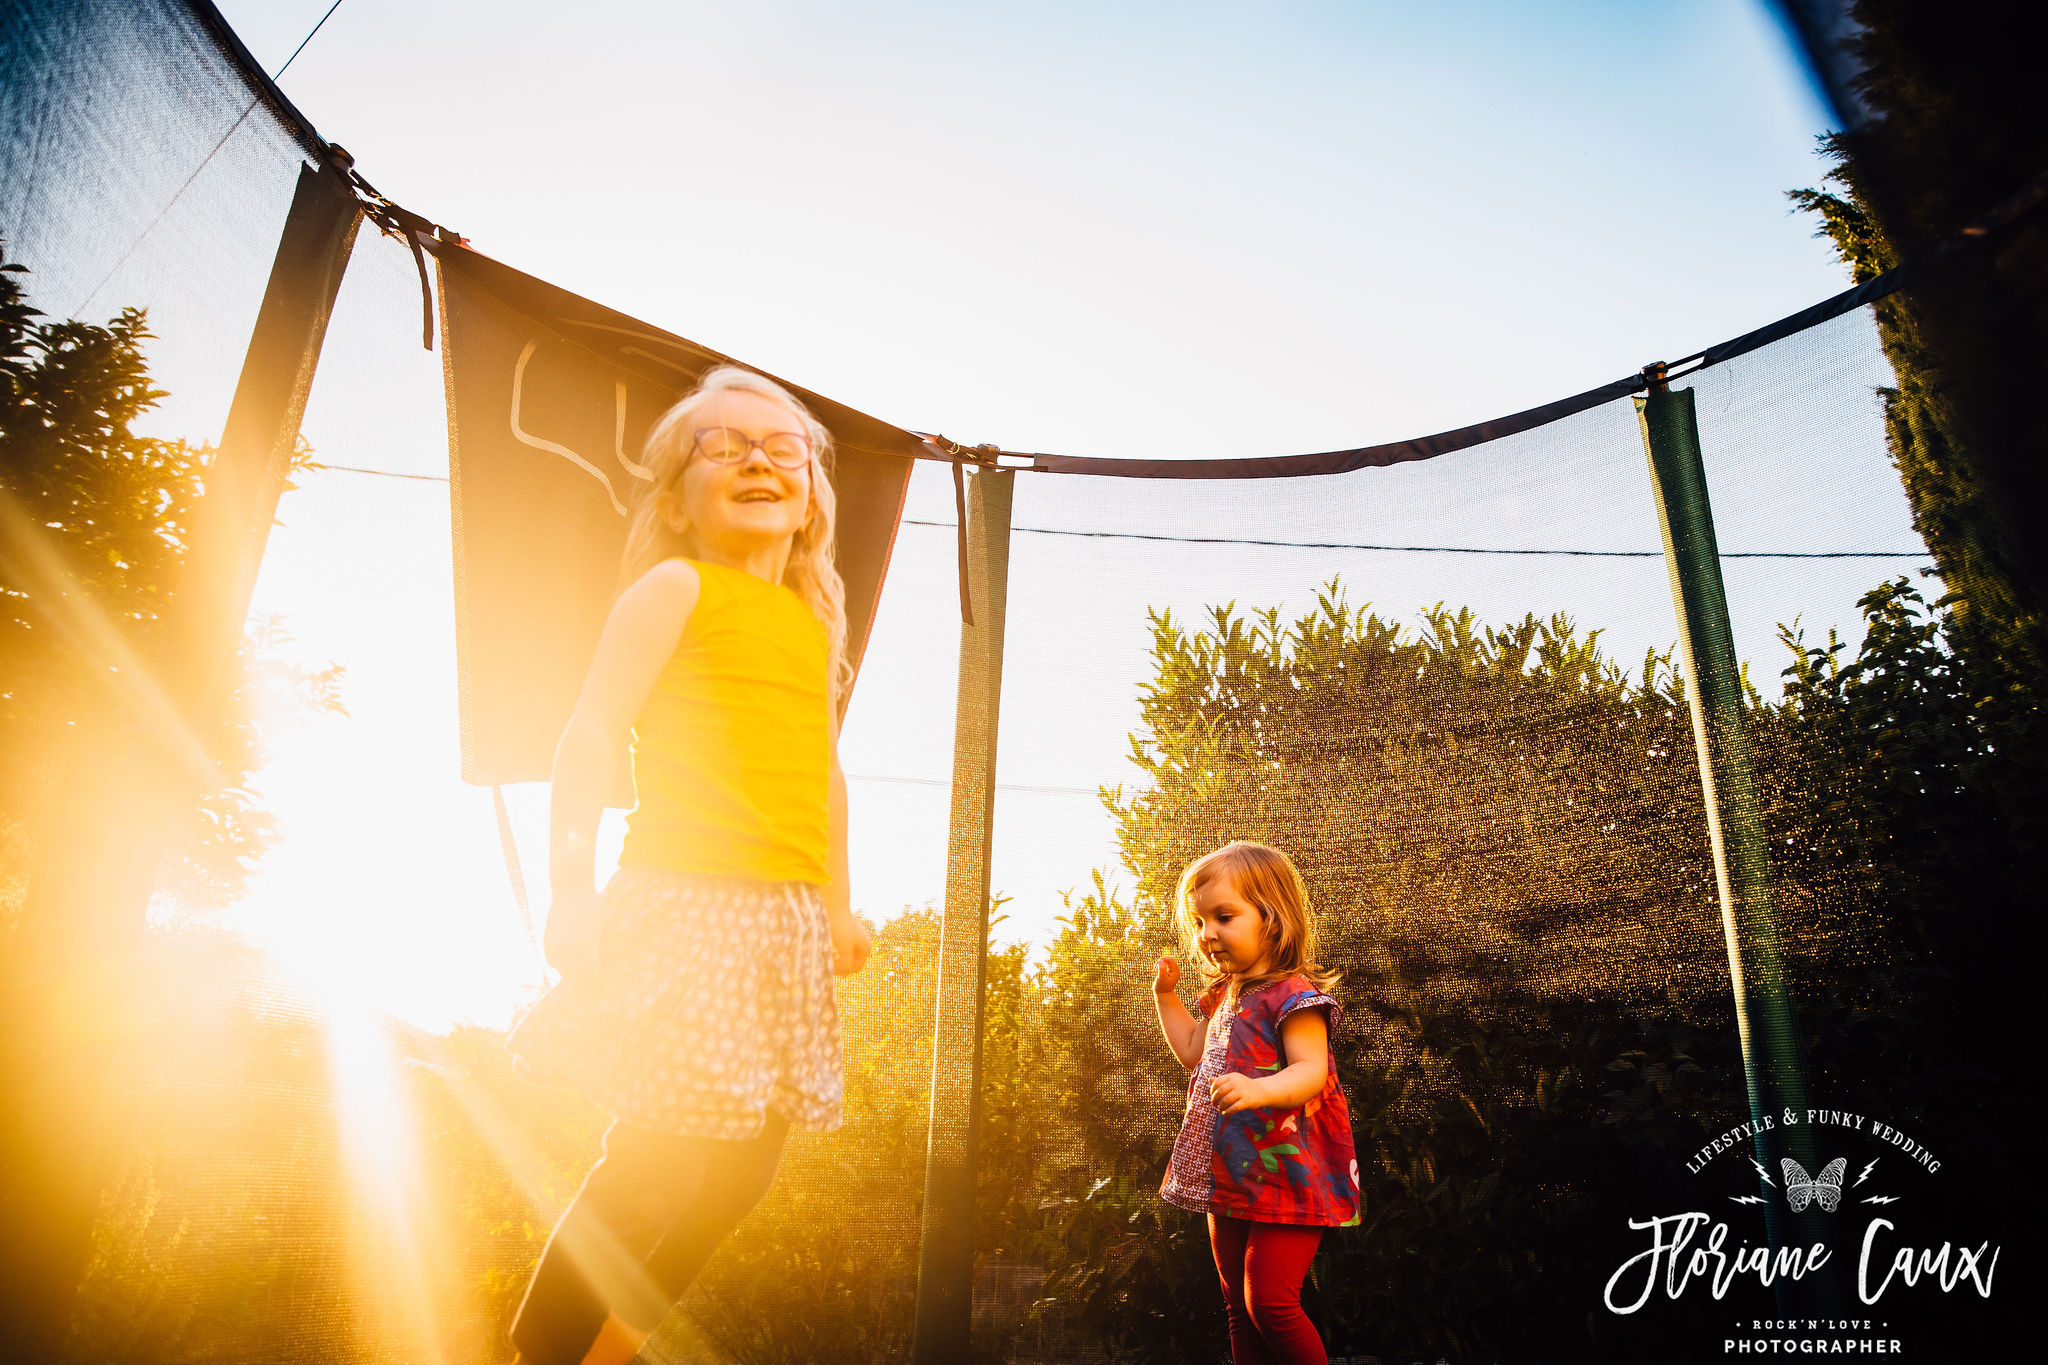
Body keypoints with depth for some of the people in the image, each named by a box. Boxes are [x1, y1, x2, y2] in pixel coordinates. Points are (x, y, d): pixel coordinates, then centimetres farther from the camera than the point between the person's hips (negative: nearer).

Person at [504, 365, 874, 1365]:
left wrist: (837, 904, 22)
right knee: (655, 1166, -6)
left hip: (786, 918, 7)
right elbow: (593, 735, -8)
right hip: (684, 908, -7)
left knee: (742, 1167, 11)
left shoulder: (815, 621, 17)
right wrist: (573, 889, -15)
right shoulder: (676, 587, -2)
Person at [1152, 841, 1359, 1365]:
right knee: (1240, 1308, 15)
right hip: (1233, 1180, 9)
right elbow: (1193, 1051, 28)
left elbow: (1311, 1070, -26)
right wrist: (1166, 995, 21)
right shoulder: (1230, 996, 13)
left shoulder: (1293, 993, -15)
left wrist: (1259, 1090, -44)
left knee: (1269, 1301, -11)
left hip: (1286, 1178, -9)